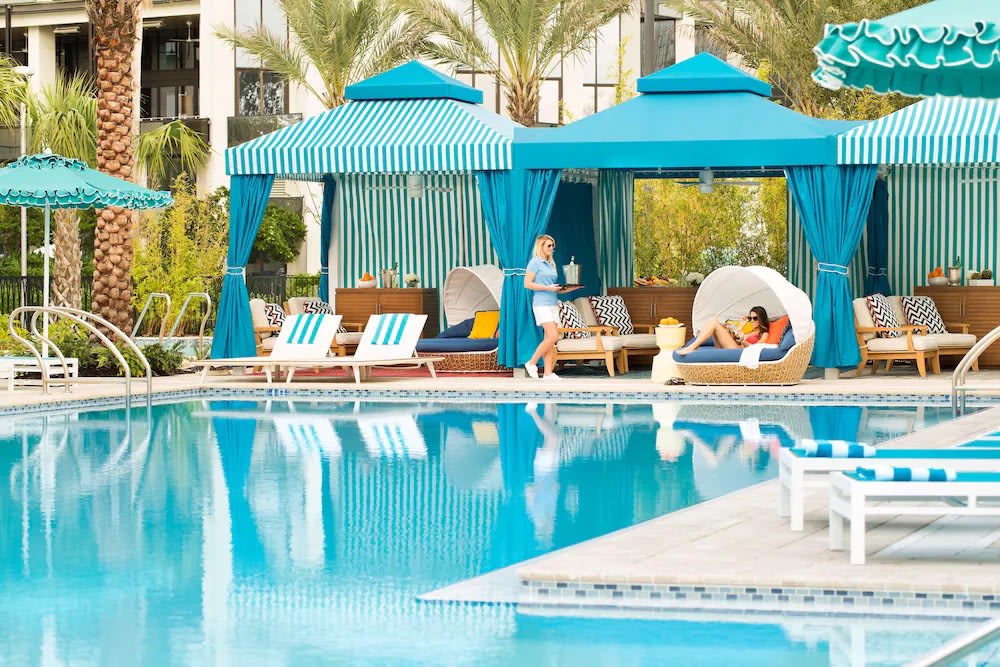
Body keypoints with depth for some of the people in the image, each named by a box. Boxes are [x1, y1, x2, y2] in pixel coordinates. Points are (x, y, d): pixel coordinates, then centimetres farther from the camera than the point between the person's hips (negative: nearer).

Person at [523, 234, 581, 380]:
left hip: (553, 304, 8)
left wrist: (566, 289, 6)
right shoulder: (535, 263, -5)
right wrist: (548, 288, -16)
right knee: (553, 336, -17)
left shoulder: (551, 264, 17)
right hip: (541, 304, -8)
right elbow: (527, 284, -12)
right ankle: (532, 363, -6)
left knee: (549, 339, 4)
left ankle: (548, 373, 3)